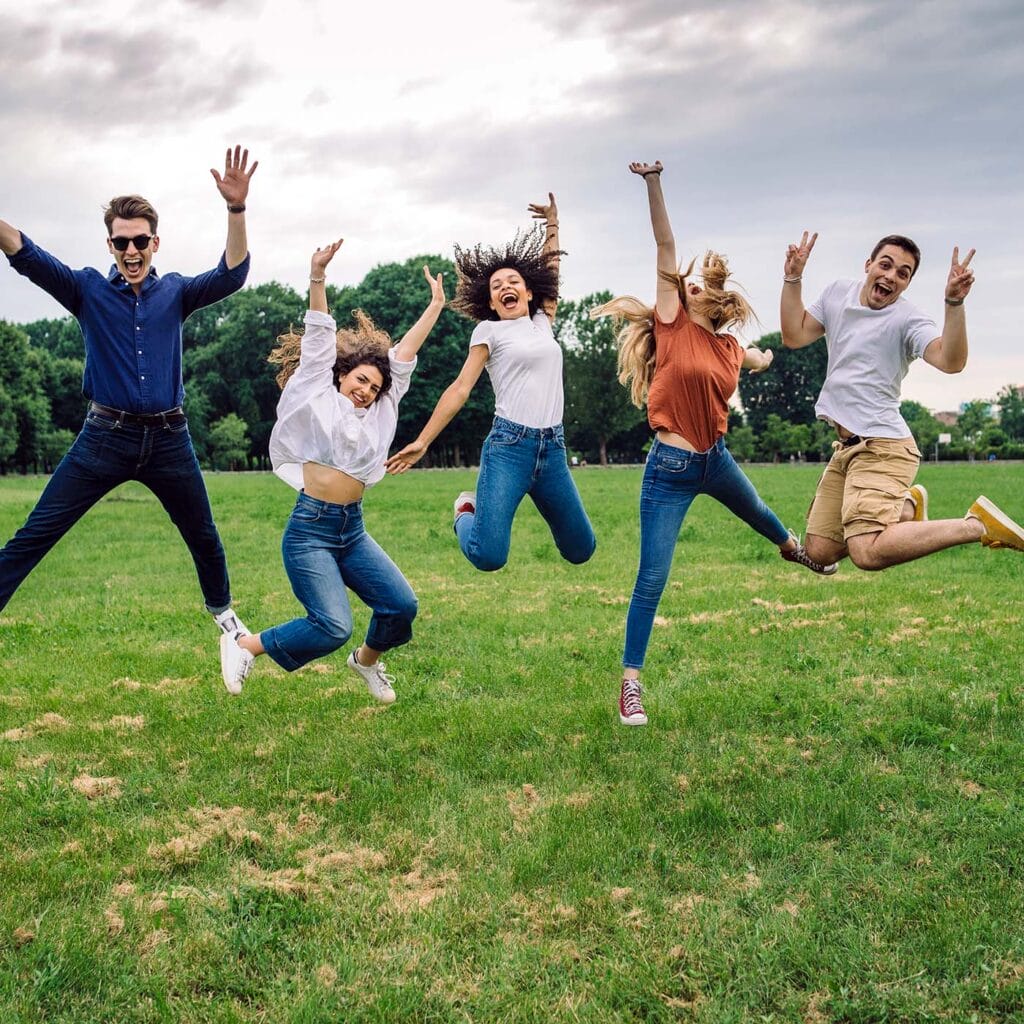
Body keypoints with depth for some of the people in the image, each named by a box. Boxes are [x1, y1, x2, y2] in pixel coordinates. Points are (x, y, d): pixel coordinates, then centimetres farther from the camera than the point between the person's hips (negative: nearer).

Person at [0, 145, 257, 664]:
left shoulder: (175, 292, 3)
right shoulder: (88, 290, 0)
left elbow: (231, 275, -13)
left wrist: (236, 208, -29)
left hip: (168, 440, 2)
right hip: (105, 436, -1)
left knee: (203, 536, 17)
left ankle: (222, 610, 41)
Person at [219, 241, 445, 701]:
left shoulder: (379, 412, 14)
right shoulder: (319, 396, 3)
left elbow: (404, 354, 16)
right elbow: (319, 338, -5)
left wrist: (435, 306, 21)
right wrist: (318, 277, -13)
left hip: (353, 530, 6)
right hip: (310, 529, -6)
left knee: (402, 605, -4)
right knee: (333, 627, -17)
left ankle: (367, 660, 27)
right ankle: (243, 645, 5)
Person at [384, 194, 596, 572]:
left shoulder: (543, 324, 16)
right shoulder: (489, 330, 5)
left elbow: (550, 267, 28)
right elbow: (461, 388, 1)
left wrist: (552, 225, 28)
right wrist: (422, 442, -4)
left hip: (552, 449, 5)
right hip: (508, 445, -4)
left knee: (580, 550, 8)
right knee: (488, 556, -19)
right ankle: (467, 511, 16)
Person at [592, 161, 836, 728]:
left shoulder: (730, 350, 6)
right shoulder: (673, 325, -8)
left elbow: (761, 361, 37)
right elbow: (665, 248, -17)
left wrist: (763, 360, 22)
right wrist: (653, 184, -21)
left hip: (716, 459, 6)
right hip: (670, 469, -6)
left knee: (757, 514, 35)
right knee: (652, 577, -9)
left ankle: (793, 549, 71)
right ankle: (631, 682, -1)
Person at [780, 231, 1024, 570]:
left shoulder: (908, 320, -11)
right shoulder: (837, 293, 10)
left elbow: (950, 361, -26)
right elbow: (794, 336, 12)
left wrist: (954, 303, -38)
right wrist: (792, 279, 3)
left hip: (881, 447, -8)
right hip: (845, 448, 8)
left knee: (868, 553, -29)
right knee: (819, 551, 8)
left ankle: (978, 524, -12)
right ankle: (908, 506, 27)